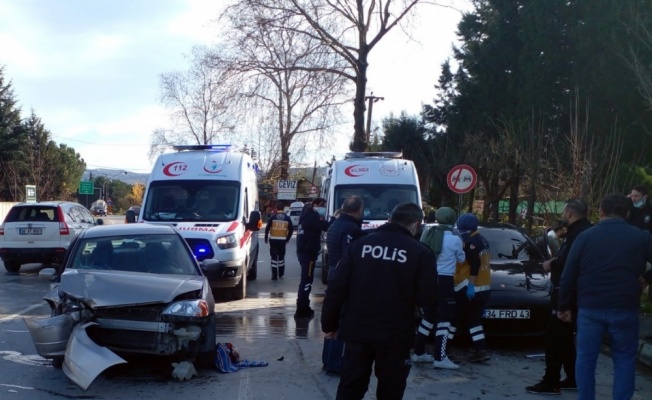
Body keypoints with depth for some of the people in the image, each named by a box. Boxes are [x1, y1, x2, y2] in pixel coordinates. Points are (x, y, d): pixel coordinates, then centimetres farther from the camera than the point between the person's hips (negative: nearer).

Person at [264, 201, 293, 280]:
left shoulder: (273, 217, -5)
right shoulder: (287, 218, 2)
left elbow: (267, 228, -4)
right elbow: (291, 229, 5)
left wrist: (266, 238, 7)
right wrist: (287, 239, 16)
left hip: (273, 240, -2)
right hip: (283, 240, 2)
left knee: (274, 257, 1)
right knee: (281, 257, 17)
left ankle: (274, 275, -4)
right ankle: (281, 274, 26)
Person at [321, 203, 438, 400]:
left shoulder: (360, 244, 3)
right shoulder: (421, 252, -6)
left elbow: (336, 287, 0)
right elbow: (427, 298, -8)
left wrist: (329, 323, 8)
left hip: (357, 330, 3)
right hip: (395, 335, -2)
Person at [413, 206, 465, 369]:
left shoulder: (428, 234, 2)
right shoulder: (454, 239, -10)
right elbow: (461, 259, 6)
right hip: (444, 280, -6)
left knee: (428, 316, 16)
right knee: (444, 318, -2)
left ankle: (419, 352, 21)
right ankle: (440, 358, -5)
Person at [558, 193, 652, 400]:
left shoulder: (585, 236, 2)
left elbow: (568, 275, 2)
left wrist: (564, 306, 10)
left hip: (590, 307, 0)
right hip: (625, 309, 0)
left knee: (586, 358, 9)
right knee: (625, 360, 10)